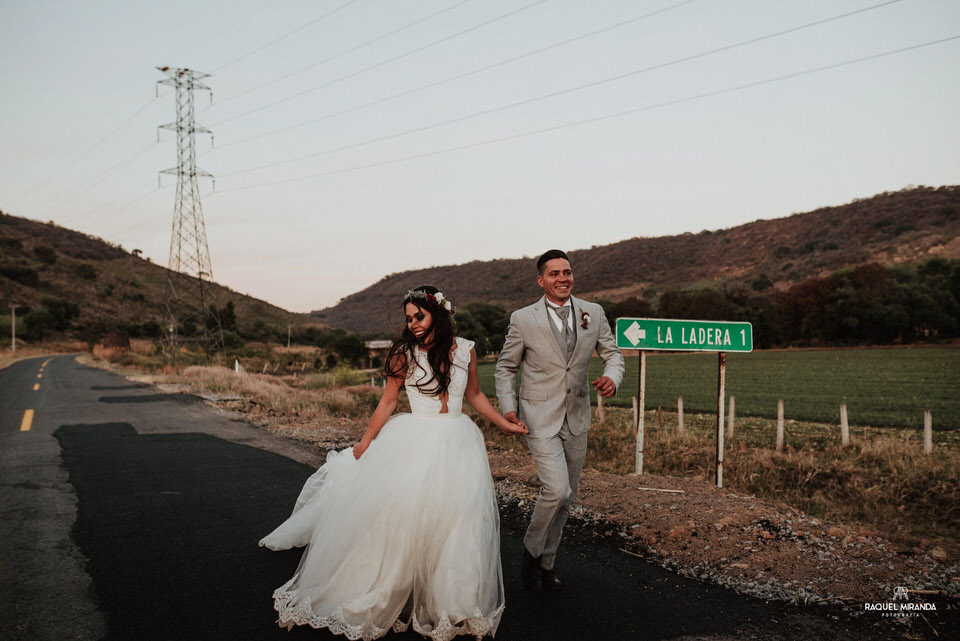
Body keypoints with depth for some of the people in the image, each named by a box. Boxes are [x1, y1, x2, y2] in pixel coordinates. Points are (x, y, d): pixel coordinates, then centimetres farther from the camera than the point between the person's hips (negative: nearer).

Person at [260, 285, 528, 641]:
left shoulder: (465, 349, 1)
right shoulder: (405, 353, -4)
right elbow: (387, 401, 2)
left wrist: (504, 423, 16)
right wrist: (365, 443, 3)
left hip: (457, 442, 2)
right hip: (415, 442, -2)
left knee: (456, 518, 2)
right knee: (402, 513, -6)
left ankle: (450, 603, 19)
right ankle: (385, 597, 12)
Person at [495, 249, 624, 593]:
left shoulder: (593, 313, 1)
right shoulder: (523, 319, -6)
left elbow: (612, 354, 9)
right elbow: (506, 366, 3)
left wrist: (612, 378, -13)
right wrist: (508, 407, -8)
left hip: (576, 419, 4)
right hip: (540, 418, -4)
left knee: (566, 498, 12)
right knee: (557, 490, -17)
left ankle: (546, 563, 30)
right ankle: (530, 551, 9)